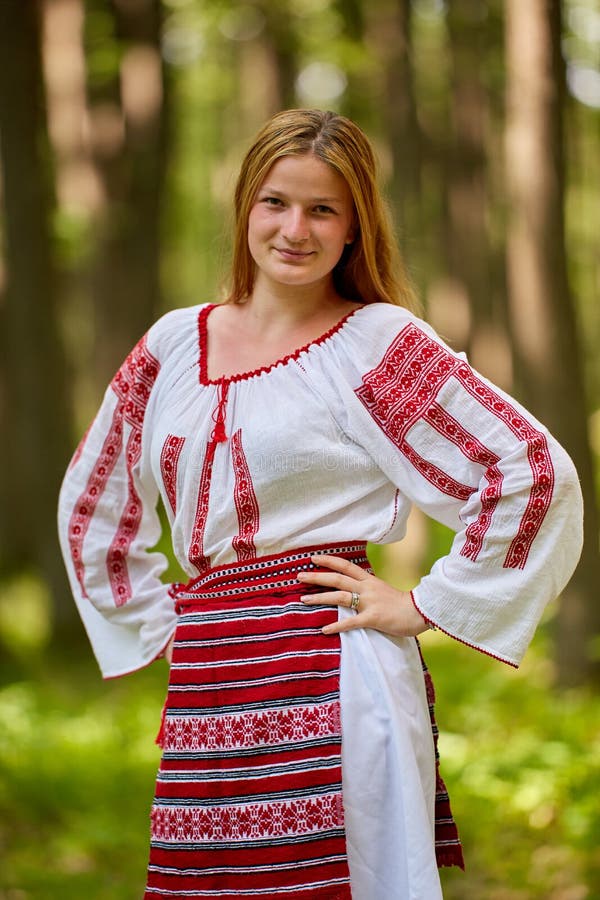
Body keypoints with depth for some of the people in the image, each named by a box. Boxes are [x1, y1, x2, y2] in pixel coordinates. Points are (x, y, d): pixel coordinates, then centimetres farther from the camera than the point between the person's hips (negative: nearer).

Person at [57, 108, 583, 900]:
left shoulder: (378, 342, -2)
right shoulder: (174, 343, 13)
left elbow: (538, 472, -9)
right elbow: (91, 504, 26)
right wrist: (157, 623, 17)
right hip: (205, 696, 5)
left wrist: (427, 607, -7)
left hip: (330, 687, -5)